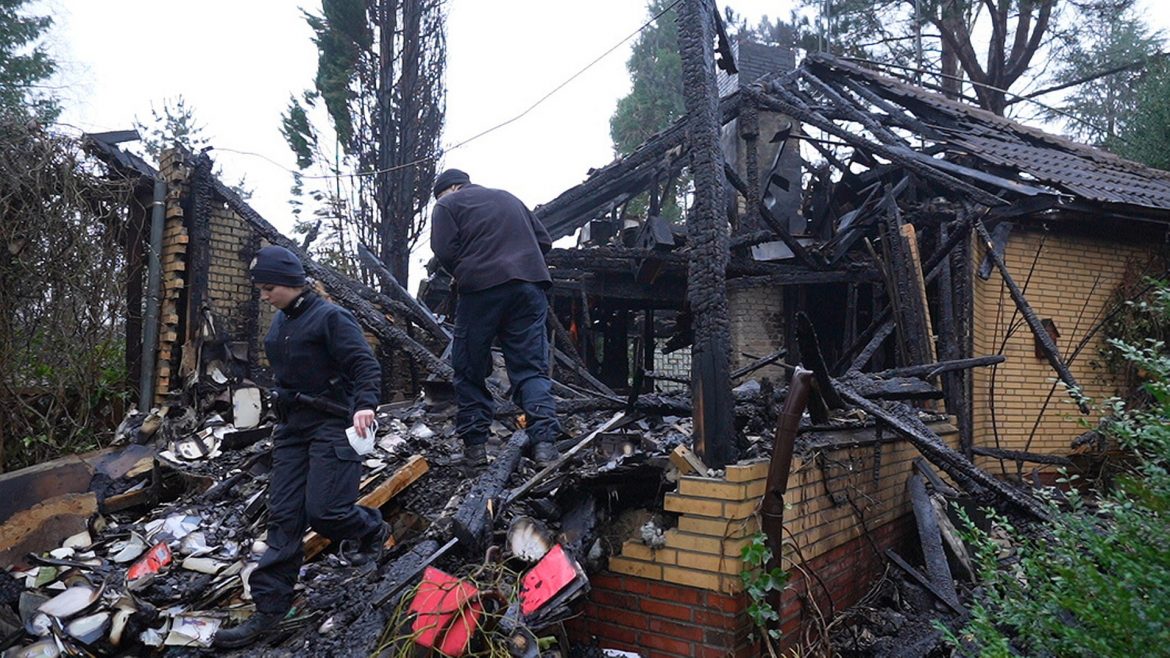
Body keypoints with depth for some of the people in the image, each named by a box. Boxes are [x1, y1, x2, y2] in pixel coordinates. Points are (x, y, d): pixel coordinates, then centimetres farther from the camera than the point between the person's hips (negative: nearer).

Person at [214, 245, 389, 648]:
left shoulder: (330, 317, -11)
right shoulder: (279, 324, 14)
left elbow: (365, 365, -18)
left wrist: (365, 403, -35)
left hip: (332, 426, -8)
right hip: (291, 428, 8)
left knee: (322, 511, -14)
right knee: (283, 517, 4)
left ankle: (372, 531, 19)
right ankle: (269, 608, 9)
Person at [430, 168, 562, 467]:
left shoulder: (447, 205, 10)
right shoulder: (509, 198, 27)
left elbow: (444, 251, -3)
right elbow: (544, 241, 24)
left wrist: (461, 275, 14)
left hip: (482, 288, -4)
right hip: (530, 286, 4)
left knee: (470, 369, 9)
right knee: (532, 368, 2)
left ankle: (474, 444, 12)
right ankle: (544, 440, -12)